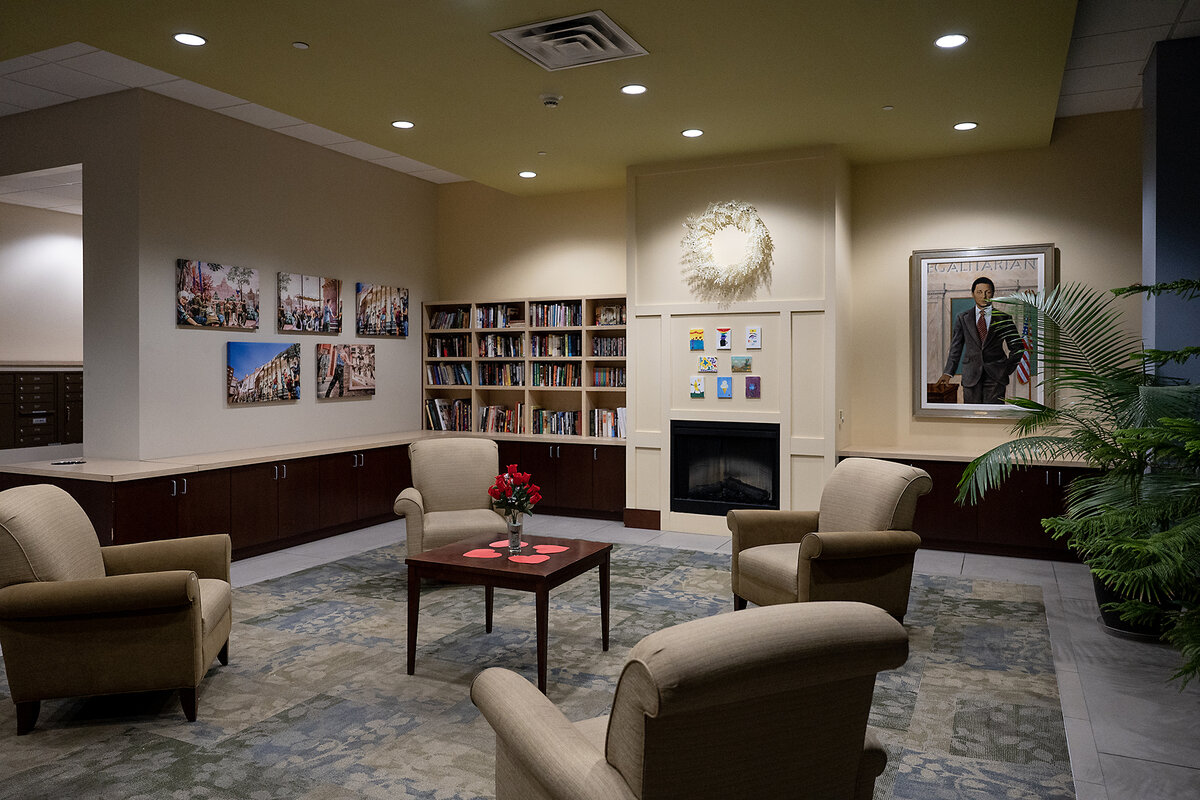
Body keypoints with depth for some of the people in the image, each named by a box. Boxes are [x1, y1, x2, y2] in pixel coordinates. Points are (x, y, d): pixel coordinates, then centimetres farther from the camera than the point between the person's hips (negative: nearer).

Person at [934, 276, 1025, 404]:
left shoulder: (1003, 318, 7)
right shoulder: (962, 318, 10)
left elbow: (1017, 347, 14)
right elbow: (955, 348, 8)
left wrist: (1008, 368, 3)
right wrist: (948, 373, -1)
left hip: (995, 375, -1)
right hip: (971, 376, 1)